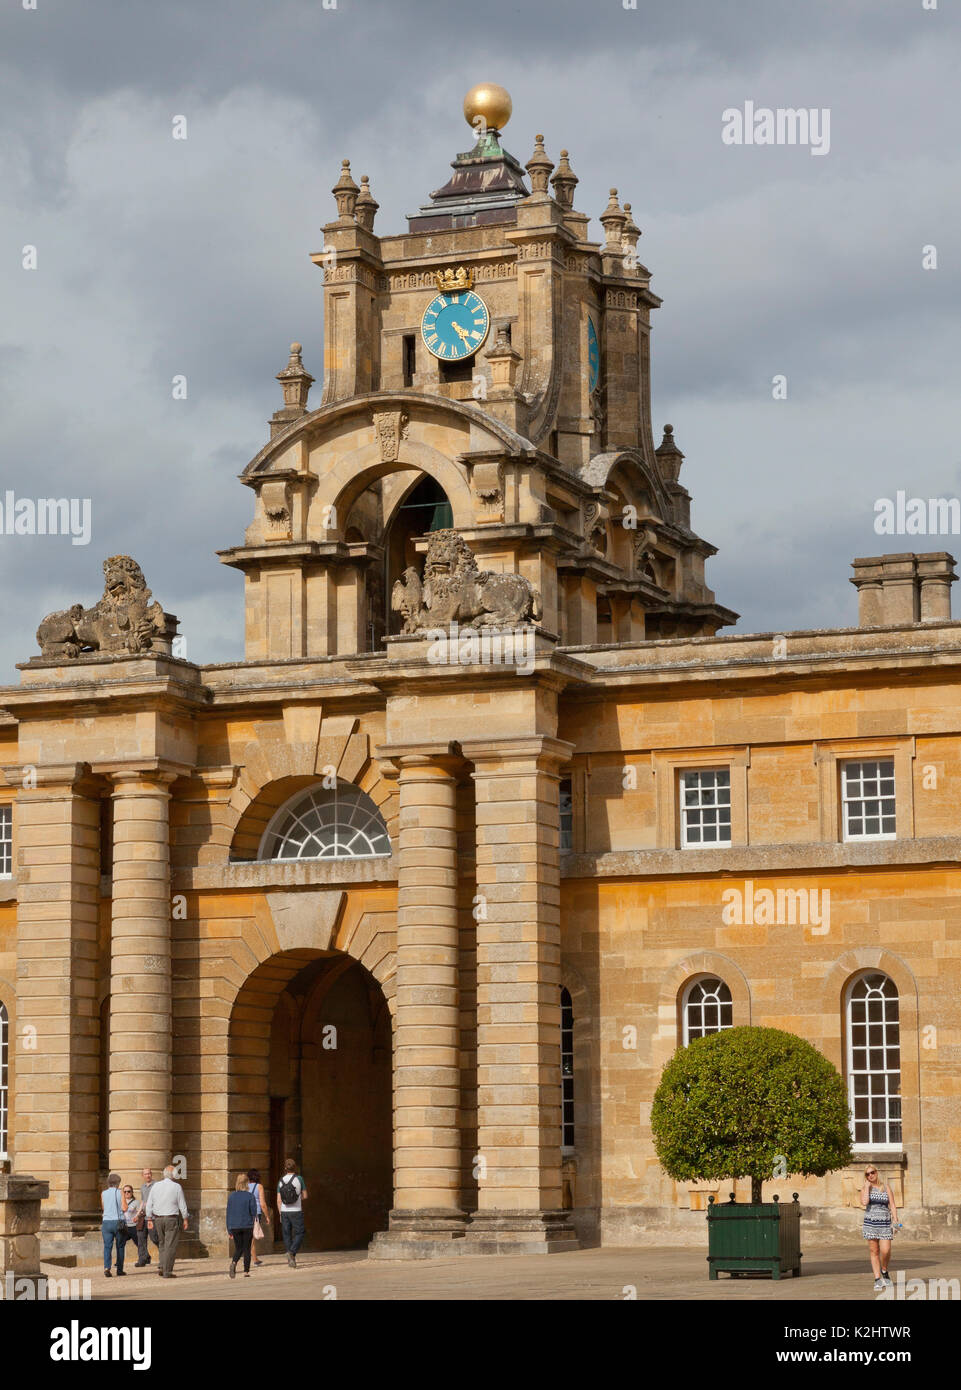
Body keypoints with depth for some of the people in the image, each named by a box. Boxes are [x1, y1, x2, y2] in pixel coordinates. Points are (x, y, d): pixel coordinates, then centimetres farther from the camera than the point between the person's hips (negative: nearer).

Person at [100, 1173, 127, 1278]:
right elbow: (124, 1208, -7)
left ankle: (107, 1266, -21)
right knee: (120, 1246, 10)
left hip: (106, 1222, 2)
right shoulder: (120, 1192, -3)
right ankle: (119, 1270, 13)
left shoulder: (104, 1193, 5)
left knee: (107, 1246, -1)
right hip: (118, 1221, -1)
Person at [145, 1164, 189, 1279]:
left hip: (158, 1219, 4)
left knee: (162, 1244, 18)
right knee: (170, 1245, -2)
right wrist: (185, 1219, 7)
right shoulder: (176, 1187, -7)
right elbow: (182, 1205, -3)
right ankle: (167, 1272, -4)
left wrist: (149, 1219, 13)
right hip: (171, 1219, -4)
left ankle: (162, 1268, 12)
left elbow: (149, 1204, 7)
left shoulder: (155, 1186, 4)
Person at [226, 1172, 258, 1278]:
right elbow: (253, 1212, -8)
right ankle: (246, 1272, 6)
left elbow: (228, 1213, 5)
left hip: (235, 1226, 2)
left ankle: (234, 1262, -17)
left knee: (238, 1248, 11)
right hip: (247, 1226, -2)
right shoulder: (250, 1196, -8)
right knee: (247, 1249, 7)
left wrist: (229, 1229, 11)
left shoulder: (231, 1196, 2)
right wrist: (255, 1228, 1)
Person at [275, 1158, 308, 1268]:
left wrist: (280, 1214, 11)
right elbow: (305, 1196, 0)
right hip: (296, 1211, -3)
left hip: (284, 1211, 3)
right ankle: (292, 1253, -19)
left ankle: (291, 1259, 10)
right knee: (299, 1234, 3)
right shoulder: (299, 1179, -5)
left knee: (287, 1235, 10)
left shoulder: (281, 1181, 3)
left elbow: (279, 1200, 3)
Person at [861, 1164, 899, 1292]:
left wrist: (895, 1221, -8)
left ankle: (884, 1271, 17)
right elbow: (864, 1202, -13)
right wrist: (867, 1187, -6)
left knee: (885, 1251, -12)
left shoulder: (886, 1187, 7)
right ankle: (877, 1281, 5)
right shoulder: (865, 1189, 6)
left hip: (885, 1224, 0)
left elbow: (893, 1205, 3)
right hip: (870, 1223, 0)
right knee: (874, 1251, 0)